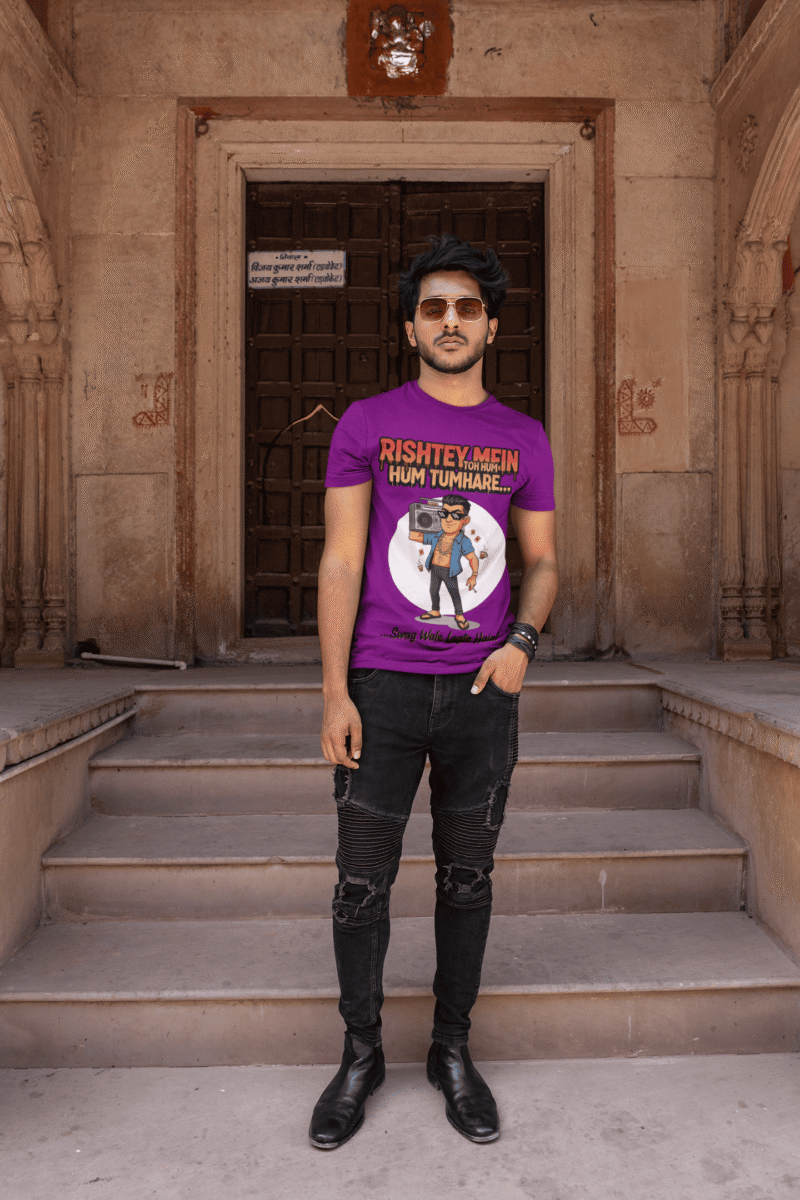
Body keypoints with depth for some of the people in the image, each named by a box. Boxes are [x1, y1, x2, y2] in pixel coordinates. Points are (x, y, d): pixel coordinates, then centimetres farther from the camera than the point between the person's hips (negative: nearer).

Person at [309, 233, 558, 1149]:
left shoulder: (523, 439, 7)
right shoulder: (366, 423, 0)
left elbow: (541, 562, 12)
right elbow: (341, 560, -3)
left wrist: (521, 642, -8)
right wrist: (334, 691, -9)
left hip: (481, 689, 2)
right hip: (382, 685, -1)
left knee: (468, 877, 12)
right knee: (362, 880, 5)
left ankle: (452, 1050, 30)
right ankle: (360, 1053, 26)